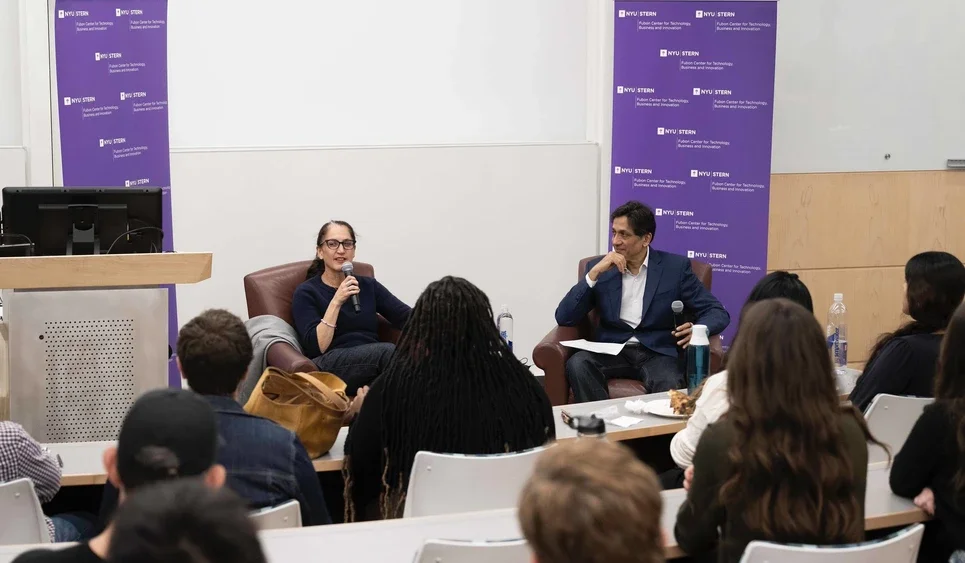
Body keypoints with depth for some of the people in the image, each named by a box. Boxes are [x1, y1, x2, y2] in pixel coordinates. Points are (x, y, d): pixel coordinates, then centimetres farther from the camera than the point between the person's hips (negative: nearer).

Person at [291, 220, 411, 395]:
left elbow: (408, 317, 8)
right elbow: (315, 347, -6)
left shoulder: (368, 286, 22)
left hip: (374, 363, 4)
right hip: (332, 368, -4)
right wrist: (336, 302, -12)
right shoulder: (306, 292, 8)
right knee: (387, 351, -35)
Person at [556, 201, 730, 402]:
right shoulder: (600, 269, 7)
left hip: (657, 353, -2)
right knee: (577, 363, -30)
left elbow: (717, 312, 1)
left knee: (669, 386, -36)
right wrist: (594, 273, -11)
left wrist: (697, 330, -24)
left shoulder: (675, 267, 2)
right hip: (612, 351, 2)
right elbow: (564, 318, 0)